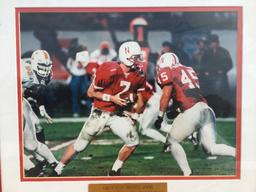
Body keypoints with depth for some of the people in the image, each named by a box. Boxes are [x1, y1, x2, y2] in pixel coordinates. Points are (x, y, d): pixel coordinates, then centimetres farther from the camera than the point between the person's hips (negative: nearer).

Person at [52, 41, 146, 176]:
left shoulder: (138, 76, -5)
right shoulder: (108, 71, -22)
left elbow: (139, 98, 11)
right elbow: (91, 92, -14)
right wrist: (111, 98, -20)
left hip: (118, 115, 5)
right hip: (100, 114, -5)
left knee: (133, 142, -8)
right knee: (80, 145, 4)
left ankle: (115, 170, 12)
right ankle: (57, 170, 23)